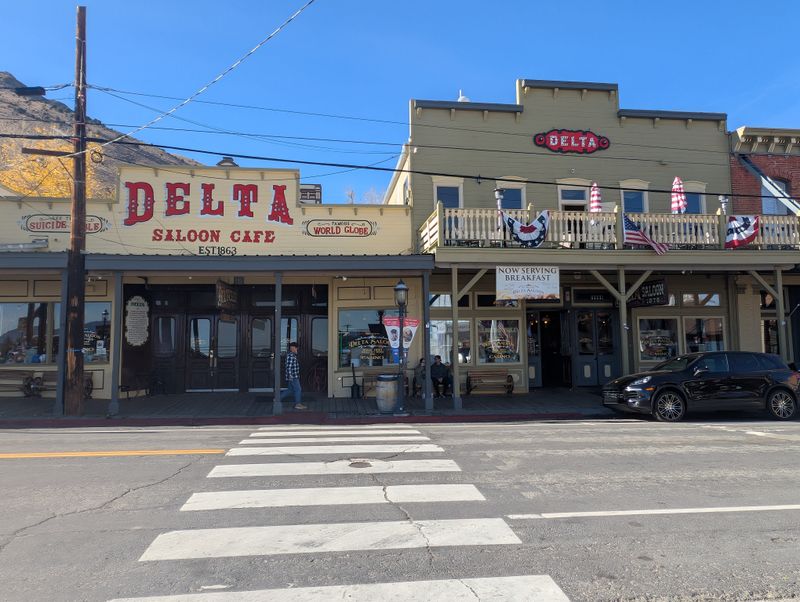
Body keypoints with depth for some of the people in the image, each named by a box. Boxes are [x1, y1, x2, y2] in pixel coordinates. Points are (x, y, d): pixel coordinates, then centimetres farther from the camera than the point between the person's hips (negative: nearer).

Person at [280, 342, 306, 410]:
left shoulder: (293, 355, 16)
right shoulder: (290, 355, -16)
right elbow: (288, 366, -22)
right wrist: (290, 376, -24)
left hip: (295, 377, 10)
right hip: (292, 377, -10)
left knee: (290, 390, 15)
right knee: (298, 389, -3)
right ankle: (298, 404, 5)